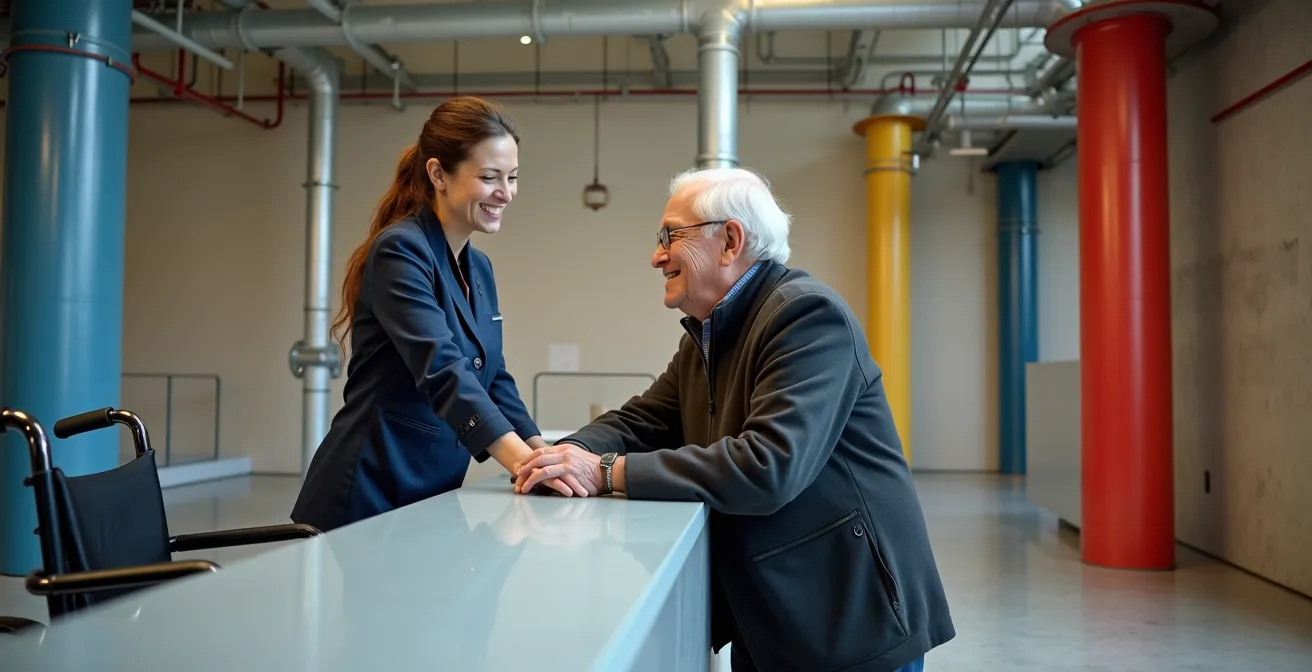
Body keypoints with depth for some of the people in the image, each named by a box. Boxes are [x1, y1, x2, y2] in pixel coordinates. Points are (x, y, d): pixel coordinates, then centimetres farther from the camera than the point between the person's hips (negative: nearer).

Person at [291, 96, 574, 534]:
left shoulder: (479, 269, 9)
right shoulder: (400, 251, -16)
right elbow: (441, 368, -29)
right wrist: (524, 462, -38)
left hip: (433, 496, 8)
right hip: (368, 497, -8)